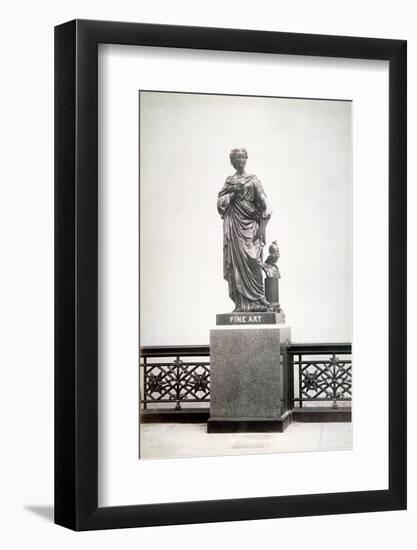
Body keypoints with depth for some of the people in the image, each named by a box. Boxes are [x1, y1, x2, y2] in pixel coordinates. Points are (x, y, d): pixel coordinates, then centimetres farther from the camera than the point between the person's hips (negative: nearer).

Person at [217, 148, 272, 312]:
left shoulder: (253, 180, 6)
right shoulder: (229, 181, 15)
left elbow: (263, 203, -1)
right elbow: (220, 201, 6)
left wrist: (262, 226, -10)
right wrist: (233, 193, -10)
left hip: (249, 224, -2)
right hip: (233, 225, 2)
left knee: (251, 261, -13)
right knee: (236, 261, -3)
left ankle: (256, 301, -11)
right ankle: (241, 303, -3)